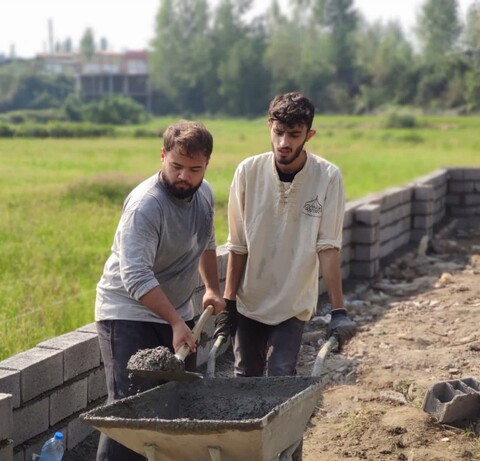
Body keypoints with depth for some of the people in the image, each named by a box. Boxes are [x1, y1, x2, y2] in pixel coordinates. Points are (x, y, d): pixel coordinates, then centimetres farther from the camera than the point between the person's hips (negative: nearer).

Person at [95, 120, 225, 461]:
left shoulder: (203, 193, 1)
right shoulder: (146, 205, -25)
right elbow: (136, 276, -31)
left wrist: (213, 289, 15)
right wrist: (176, 323, -35)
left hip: (177, 312, 8)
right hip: (129, 314, -8)